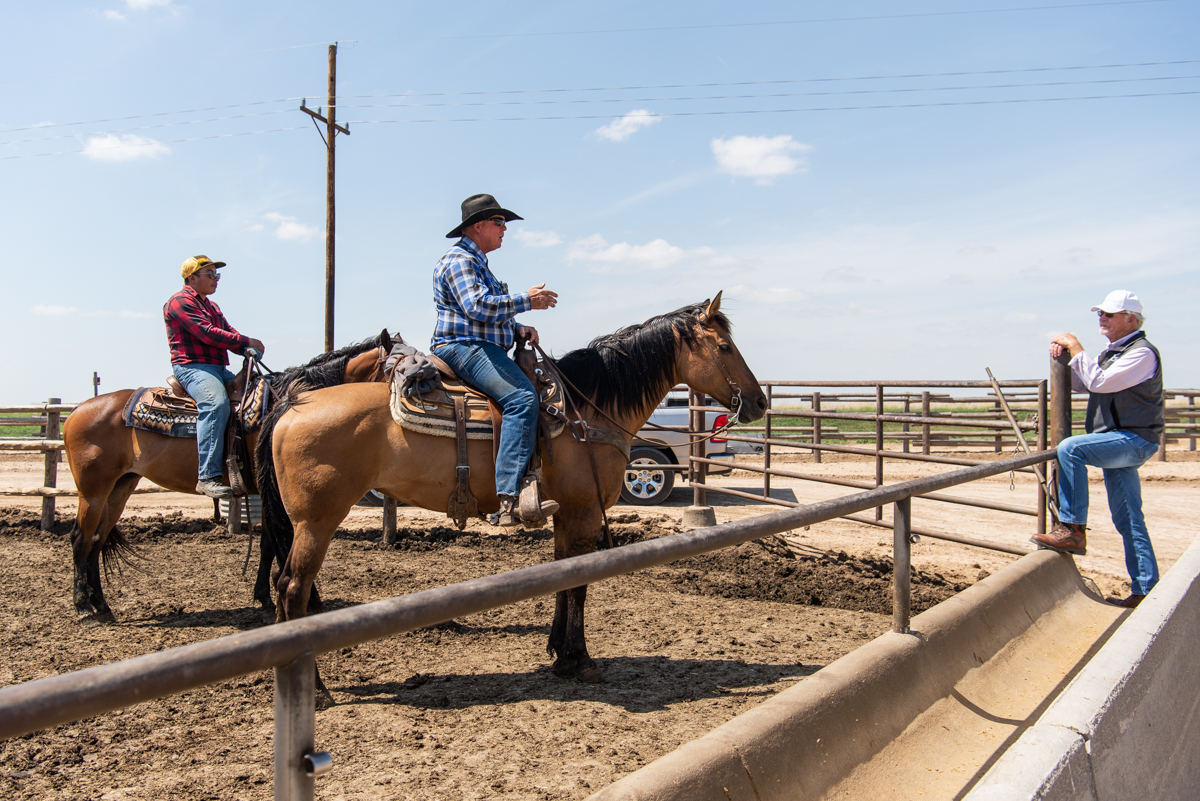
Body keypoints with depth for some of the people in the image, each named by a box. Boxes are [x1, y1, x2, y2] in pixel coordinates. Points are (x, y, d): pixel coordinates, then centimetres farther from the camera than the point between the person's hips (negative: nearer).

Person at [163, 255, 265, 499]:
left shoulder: (212, 306, 27)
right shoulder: (180, 301, -3)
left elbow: (229, 332, 16)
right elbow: (207, 334, -15)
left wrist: (247, 349, -6)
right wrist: (247, 342, -10)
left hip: (219, 369, 10)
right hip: (191, 367, -10)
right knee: (216, 403, -34)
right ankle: (208, 477, -40)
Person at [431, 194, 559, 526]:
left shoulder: (477, 263, 27)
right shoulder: (459, 260, -6)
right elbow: (477, 306, -22)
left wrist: (518, 329, 11)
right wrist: (526, 299, -14)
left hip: (483, 348, 11)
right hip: (462, 348, -11)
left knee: (535, 390, 14)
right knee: (521, 398, -29)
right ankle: (510, 499, -38)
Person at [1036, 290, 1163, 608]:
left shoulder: (1142, 352, -11)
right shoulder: (1112, 352, 20)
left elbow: (1098, 382, -22)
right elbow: (1079, 383, 22)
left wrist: (1076, 348, -13)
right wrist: (1063, 355, 6)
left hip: (1133, 440, -10)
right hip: (1118, 443, 10)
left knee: (1070, 448, -29)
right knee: (1128, 521, 9)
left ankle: (1073, 530, -27)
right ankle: (1145, 590, 14)